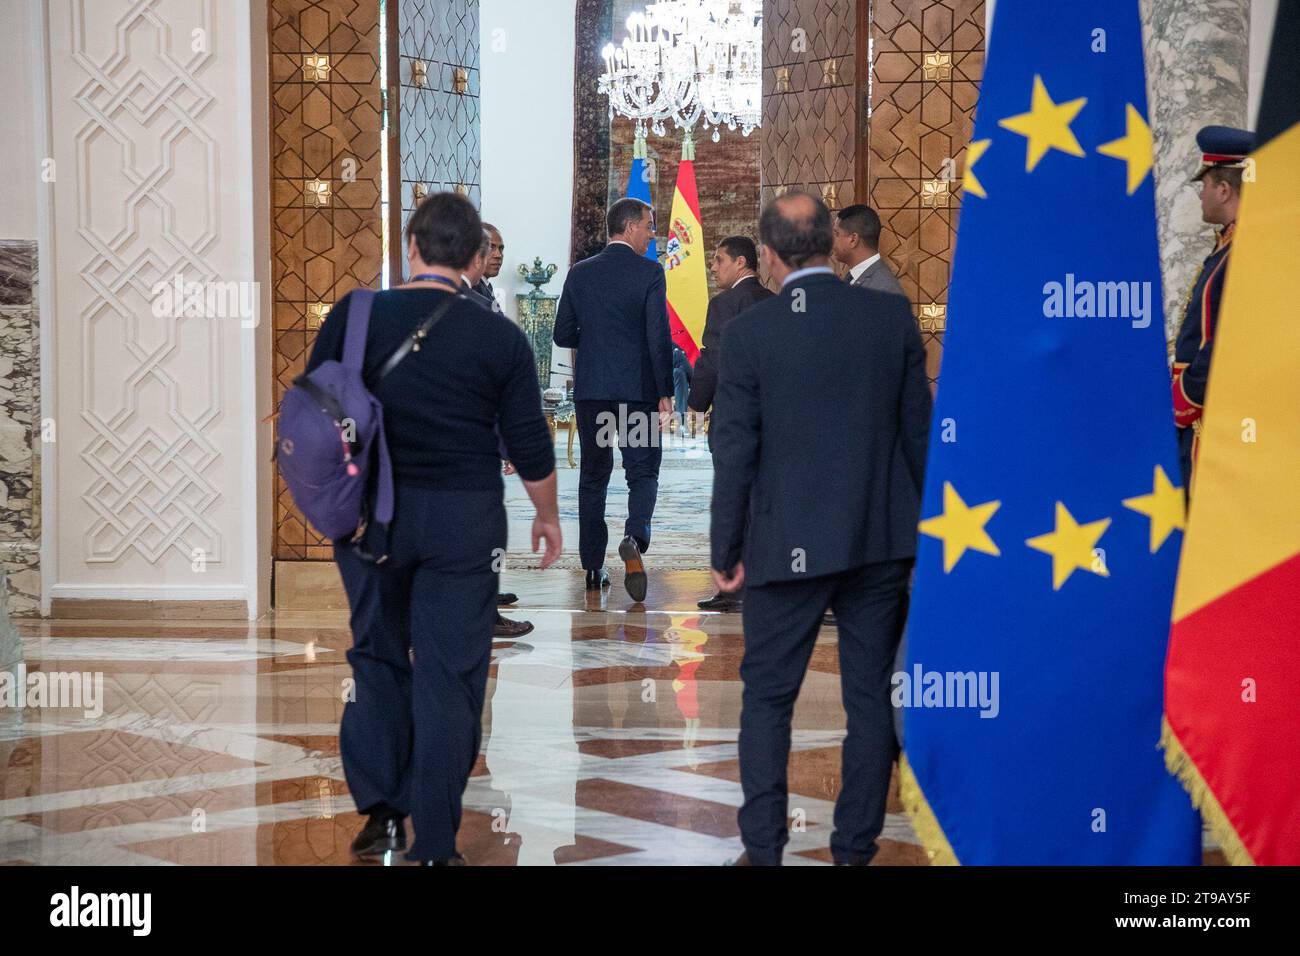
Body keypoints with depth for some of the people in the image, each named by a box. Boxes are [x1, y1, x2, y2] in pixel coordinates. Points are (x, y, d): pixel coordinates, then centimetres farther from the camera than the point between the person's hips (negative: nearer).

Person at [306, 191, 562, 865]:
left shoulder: (356, 317, -4)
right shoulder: (500, 338, -6)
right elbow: (530, 445, 0)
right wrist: (548, 516, 16)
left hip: (371, 513, 1)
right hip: (464, 520, -1)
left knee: (378, 657, 19)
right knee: (449, 676, 5)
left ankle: (381, 813, 16)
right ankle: (434, 845, 7)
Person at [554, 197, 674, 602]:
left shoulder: (580, 273, 5)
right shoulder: (649, 273, -7)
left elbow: (563, 335, 6)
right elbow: (659, 337, -12)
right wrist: (665, 392, -7)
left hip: (590, 389, 4)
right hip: (638, 389, -3)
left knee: (593, 476, 11)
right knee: (642, 472, 4)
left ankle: (593, 568, 12)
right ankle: (634, 537, -24)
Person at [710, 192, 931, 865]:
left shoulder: (748, 334, -9)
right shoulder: (892, 316, -2)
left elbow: (735, 451, -6)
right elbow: (918, 429, 4)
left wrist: (726, 550, 3)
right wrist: (924, 525, 15)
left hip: (788, 546, -2)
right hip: (882, 539, 3)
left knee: (766, 700, 9)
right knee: (871, 697, 11)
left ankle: (762, 848, 9)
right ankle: (856, 846, 15)